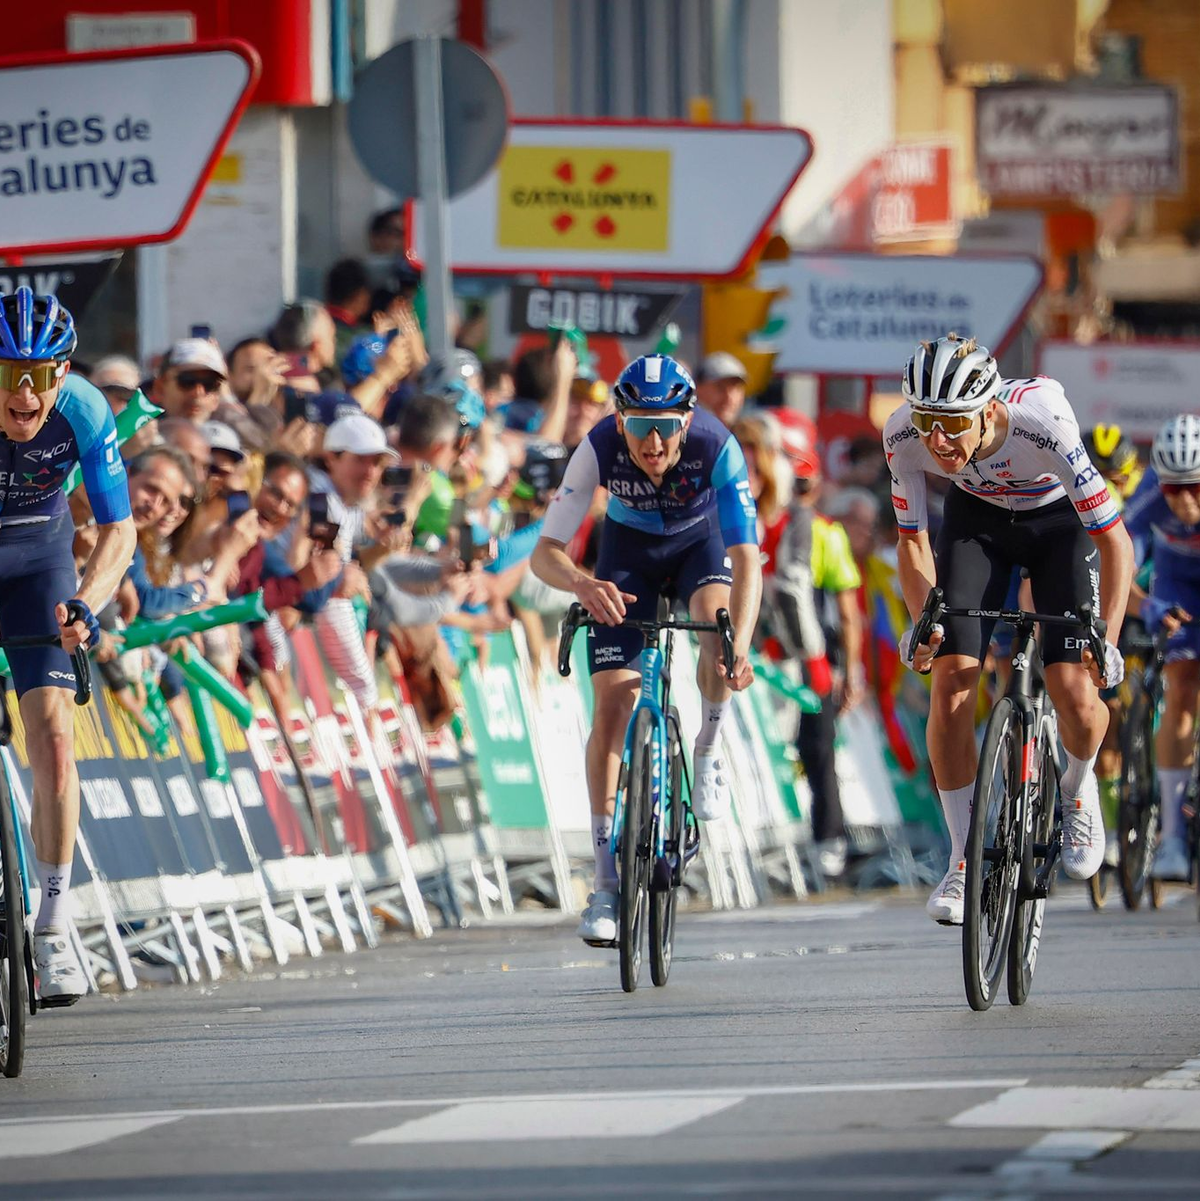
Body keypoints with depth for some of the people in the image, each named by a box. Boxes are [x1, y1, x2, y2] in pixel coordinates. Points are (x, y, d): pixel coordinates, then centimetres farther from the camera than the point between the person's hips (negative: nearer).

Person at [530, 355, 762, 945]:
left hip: (700, 541, -1)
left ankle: (708, 748, -5)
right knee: (612, 702, -12)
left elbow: (746, 556, -41)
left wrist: (739, 645, -57)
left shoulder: (716, 447, -35)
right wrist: (583, 584, -56)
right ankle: (607, 885, -7)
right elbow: (545, 552, -33)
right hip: (629, 547, 1)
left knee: (717, 618, -35)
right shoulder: (599, 448, -32)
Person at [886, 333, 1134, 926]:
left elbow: (1115, 541, -31)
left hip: (1060, 521, -2)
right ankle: (963, 860, -3)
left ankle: (1077, 789, 20)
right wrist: (925, 620, -31)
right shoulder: (905, 436, -30)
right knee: (951, 675, -16)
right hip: (977, 517, 2)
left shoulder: (1042, 425, -40)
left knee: (1075, 694, -16)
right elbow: (913, 541, -14)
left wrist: (1108, 639, -39)